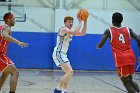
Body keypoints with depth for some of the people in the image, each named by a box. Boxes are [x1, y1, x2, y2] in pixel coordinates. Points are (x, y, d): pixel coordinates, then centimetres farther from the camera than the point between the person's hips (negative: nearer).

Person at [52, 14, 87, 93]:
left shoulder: (70, 32, 14)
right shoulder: (63, 29, -15)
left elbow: (83, 33, 7)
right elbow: (76, 32, -32)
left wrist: (85, 21, -1)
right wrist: (80, 22, -23)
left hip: (63, 54, 10)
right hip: (58, 54, -10)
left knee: (69, 72, 16)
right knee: (70, 72, -20)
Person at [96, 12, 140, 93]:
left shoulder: (109, 31, 2)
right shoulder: (128, 29, 11)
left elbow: (100, 46, -4)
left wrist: (97, 46, 20)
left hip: (121, 59, -4)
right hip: (131, 57, 4)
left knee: (126, 83, 4)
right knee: (130, 80, 22)